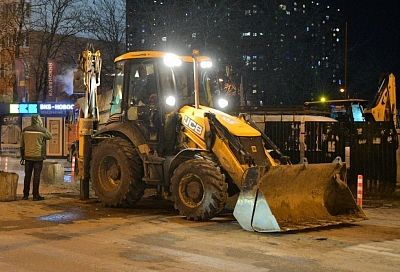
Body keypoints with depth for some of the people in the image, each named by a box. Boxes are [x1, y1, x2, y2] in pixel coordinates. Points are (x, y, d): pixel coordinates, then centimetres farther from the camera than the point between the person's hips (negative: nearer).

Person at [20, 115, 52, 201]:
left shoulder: (25, 130, 4)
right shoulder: (42, 130, -8)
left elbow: (22, 145, 8)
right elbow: (50, 136, 12)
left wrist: (22, 157, 16)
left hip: (27, 156, 4)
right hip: (38, 157, -3)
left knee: (27, 175, 10)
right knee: (36, 176, 1)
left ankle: (25, 195, 13)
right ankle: (35, 195, 2)